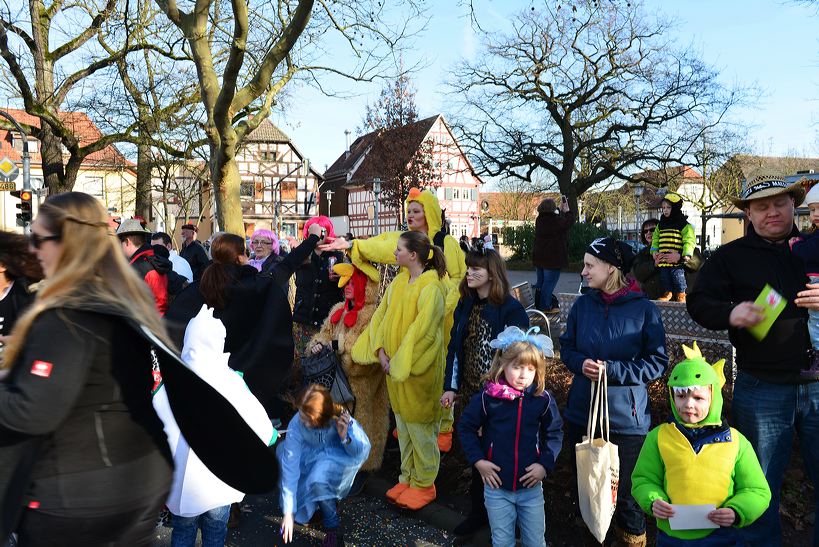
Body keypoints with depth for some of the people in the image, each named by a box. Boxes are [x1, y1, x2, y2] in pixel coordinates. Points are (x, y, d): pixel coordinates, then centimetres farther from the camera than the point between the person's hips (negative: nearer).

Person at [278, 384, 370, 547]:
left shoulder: (341, 420, -33)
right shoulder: (296, 425, -31)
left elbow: (363, 451, -22)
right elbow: (290, 468, -29)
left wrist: (345, 437, -43)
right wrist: (288, 512, -31)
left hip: (339, 457, -4)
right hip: (310, 456, 4)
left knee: (319, 478, -34)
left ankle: (333, 526, -10)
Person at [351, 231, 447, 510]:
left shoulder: (430, 287, -17)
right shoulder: (398, 282, 5)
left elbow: (422, 329, -22)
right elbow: (381, 316, 6)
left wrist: (400, 362, -19)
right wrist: (381, 351, -6)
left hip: (418, 369, -7)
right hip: (395, 368, 7)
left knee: (419, 427, 6)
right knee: (403, 425, 18)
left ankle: (424, 484, 22)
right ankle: (408, 478, 33)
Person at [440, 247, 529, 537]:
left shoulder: (511, 309, -14)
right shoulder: (465, 305, 6)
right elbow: (455, 347, 8)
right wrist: (450, 386, 4)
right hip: (472, 393, 6)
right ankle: (479, 510, 30)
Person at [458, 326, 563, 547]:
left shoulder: (543, 399, -9)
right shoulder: (488, 397, -12)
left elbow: (555, 433, 5)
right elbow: (466, 427, 0)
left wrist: (545, 464, -5)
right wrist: (478, 460, -8)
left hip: (531, 487, 1)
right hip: (496, 487, -1)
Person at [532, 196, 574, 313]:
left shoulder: (540, 220, 4)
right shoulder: (556, 220, -19)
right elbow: (569, 221, -1)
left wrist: (561, 209, 22)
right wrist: (567, 210, 13)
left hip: (539, 256, 8)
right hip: (553, 258, -8)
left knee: (540, 281, 17)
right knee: (549, 282, -2)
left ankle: (537, 304, 24)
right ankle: (545, 306, 0)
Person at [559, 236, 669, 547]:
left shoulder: (643, 308, -10)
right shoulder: (582, 304, 0)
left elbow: (657, 363, -10)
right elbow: (566, 347, 8)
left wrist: (612, 369, -20)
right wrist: (580, 363, -14)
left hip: (626, 418, -3)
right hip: (582, 414, 4)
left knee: (625, 487, 10)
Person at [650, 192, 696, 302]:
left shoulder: (684, 225, -4)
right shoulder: (660, 225, 15)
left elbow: (689, 242, -10)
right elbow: (655, 239, 17)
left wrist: (685, 255, -21)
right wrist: (654, 251, 2)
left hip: (677, 260, -6)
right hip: (663, 260, 6)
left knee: (678, 276, -2)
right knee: (664, 277, 12)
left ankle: (681, 294, 13)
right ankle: (667, 293, 27)